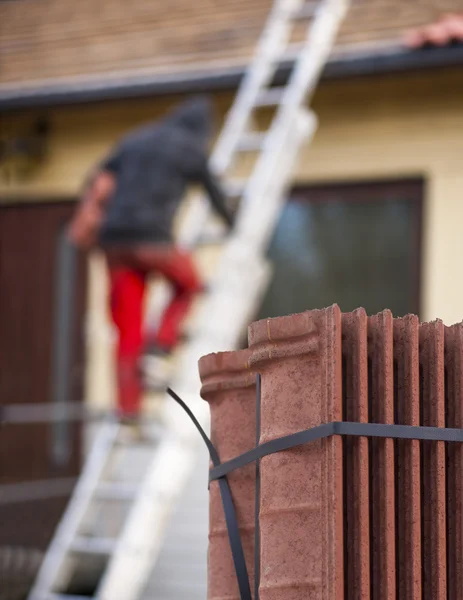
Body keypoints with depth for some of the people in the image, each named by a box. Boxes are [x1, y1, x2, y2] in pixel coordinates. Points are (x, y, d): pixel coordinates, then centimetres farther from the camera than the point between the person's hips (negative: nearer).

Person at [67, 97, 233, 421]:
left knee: (128, 328, 7)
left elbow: (100, 181, 15)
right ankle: (162, 345, 3)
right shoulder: (191, 149, 7)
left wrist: (84, 222, 15)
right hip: (151, 236, -5)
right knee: (188, 284, 23)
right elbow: (215, 193, 18)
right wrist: (232, 224, 36)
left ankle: (128, 405, 5)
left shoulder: (134, 140, 22)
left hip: (115, 238, 5)